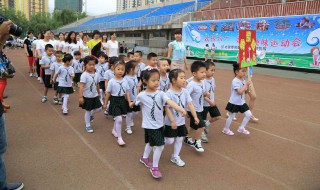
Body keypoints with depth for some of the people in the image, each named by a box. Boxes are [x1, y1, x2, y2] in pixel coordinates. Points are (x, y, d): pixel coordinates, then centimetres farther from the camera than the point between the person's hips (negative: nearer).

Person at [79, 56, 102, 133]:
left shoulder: (96, 75, 0)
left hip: (95, 96, 5)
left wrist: (99, 93, 23)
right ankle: (88, 126, 23)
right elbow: (81, 86, -22)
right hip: (87, 97, -5)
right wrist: (80, 97, -26)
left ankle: (91, 115, 39)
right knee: (88, 111, 7)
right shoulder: (84, 75, -19)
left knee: (99, 108, 6)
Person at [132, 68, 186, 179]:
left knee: (151, 143, 24)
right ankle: (155, 168, 13)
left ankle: (144, 158, 50)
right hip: (150, 125, -4)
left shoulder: (160, 94, -10)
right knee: (160, 145, -7)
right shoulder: (141, 95, -12)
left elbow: (170, 102, -26)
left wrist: (180, 109, -42)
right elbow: (136, 102, 11)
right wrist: (131, 104, 31)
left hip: (159, 124, 4)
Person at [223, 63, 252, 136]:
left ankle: (241, 128, 21)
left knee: (249, 114, 5)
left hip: (242, 102, 8)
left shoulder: (243, 80, 5)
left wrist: (247, 88, -7)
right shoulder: (235, 81, -21)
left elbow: (245, 91, 12)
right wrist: (246, 84, -24)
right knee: (231, 116, 6)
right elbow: (240, 92, -28)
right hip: (234, 102, -8)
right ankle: (226, 129, 27)